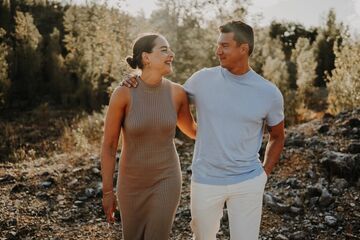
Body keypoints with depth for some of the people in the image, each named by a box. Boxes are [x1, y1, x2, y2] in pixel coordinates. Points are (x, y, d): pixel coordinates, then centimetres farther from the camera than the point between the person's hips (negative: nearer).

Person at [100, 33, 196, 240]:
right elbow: (108, 145, -11)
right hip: (133, 181, 0)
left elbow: (191, 130, 9)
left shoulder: (177, 92, -10)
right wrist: (107, 192, -7)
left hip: (166, 180, 1)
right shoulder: (122, 93, -18)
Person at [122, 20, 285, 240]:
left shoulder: (269, 93, -6)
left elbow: (277, 137, 9)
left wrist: (265, 174, 0)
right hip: (206, 181, 1)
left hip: (248, 183, -1)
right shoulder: (203, 79, -5)